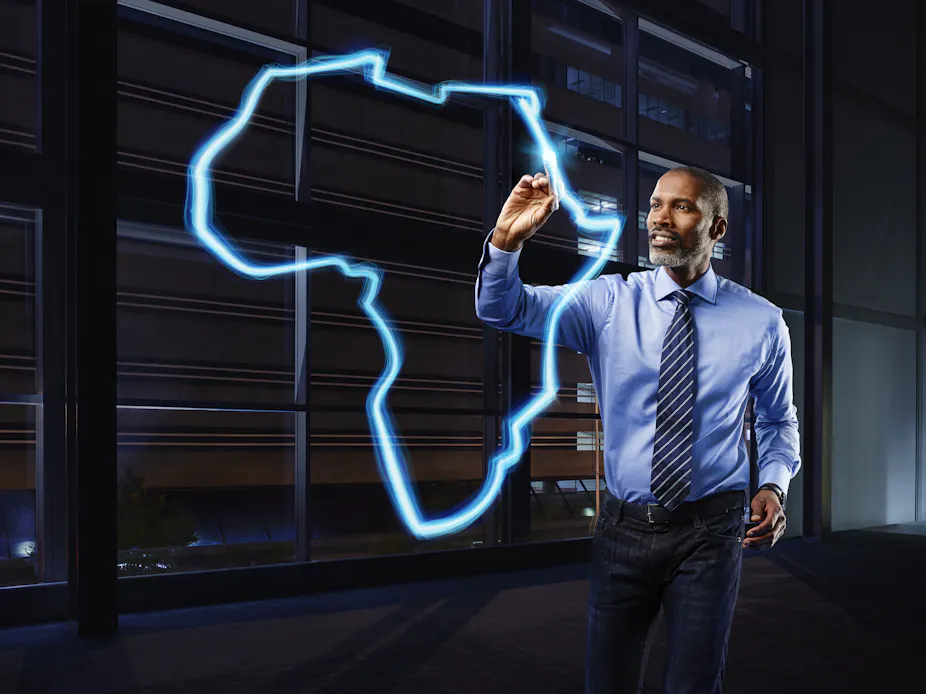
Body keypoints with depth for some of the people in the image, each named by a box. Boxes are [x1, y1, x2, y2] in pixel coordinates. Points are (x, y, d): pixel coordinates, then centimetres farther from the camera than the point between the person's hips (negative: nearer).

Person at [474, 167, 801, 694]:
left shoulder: (762, 322, -3)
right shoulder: (610, 302, -4)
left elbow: (779, 420, 11)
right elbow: (502, 309, -13)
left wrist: (774, 486, -8)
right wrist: (507, 239, -32)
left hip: (710, 531, -1)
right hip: (624, 527, 1)